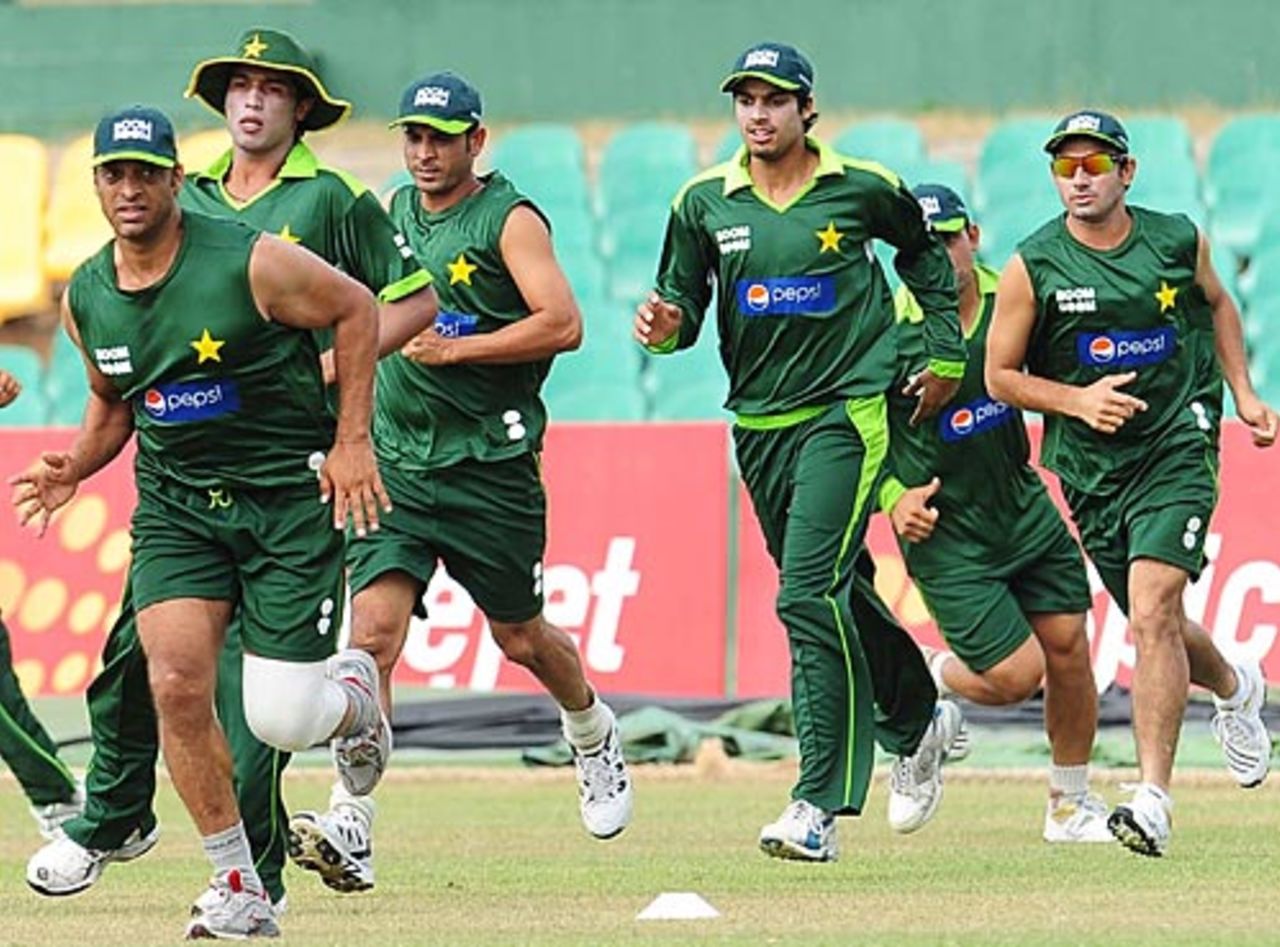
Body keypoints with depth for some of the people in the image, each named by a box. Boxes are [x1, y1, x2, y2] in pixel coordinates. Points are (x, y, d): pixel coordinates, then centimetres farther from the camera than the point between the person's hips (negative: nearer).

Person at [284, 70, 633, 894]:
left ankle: (596, 740, 45)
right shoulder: (398, 210, 13)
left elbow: (563, 324, -19)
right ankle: (351, 826, -21)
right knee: (373, 631, -14)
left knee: (521, 637, 12)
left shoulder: (510, 220, -7)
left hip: (490, 464, -4)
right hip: (396, 460, 4)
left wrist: (453, 348, -19)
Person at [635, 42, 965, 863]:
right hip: (758, 421, 5)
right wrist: (667, 324, -17)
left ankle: (821, 806, -18)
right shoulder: (705, 202, 3)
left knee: (811, 595, -17)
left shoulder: (863, 188, -3)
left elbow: (924, 253, 15)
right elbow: (684, 301, 6)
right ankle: (919, 721, 42)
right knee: (835, 594, 16)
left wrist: (945, 355, 13)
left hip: (848, 411, -5)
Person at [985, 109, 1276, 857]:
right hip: (1091, 472, 2)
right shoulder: (1034, 267, -7)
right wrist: (1077, 399, -16)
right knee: (1155, 626, 14)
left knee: (1152, 612, -19)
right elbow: (1000, 375, -1)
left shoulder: (1177, 242, -2)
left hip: (1177, 446, -2)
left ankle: (1154, 799, -22)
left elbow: (1216, 303, 20)